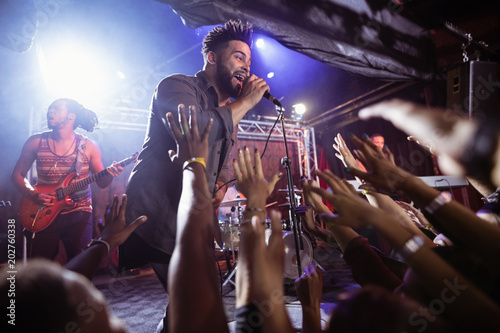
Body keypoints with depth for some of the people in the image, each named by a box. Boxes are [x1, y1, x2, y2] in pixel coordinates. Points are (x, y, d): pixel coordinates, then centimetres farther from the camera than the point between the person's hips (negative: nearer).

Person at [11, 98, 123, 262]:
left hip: (79, 215, 0)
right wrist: (33, 194, -10)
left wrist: (110, 174, -19)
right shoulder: (35, 142, 0)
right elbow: (17, 174, 7)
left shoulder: (89, 146, -1)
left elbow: (101, 182, 3)